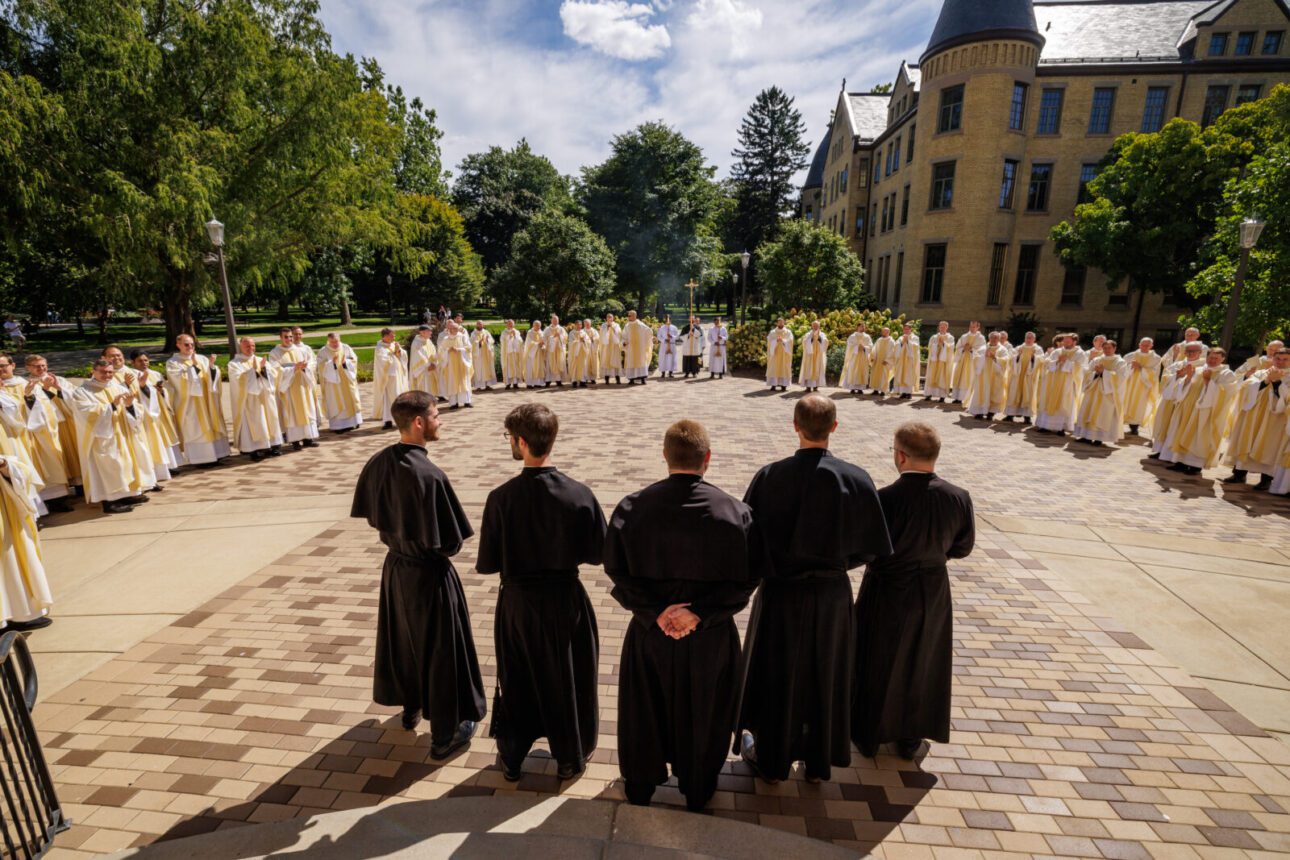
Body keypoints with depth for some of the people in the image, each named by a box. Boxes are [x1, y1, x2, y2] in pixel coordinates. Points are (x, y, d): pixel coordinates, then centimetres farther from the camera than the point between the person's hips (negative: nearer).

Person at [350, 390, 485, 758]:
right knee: (439, 649, 10)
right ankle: (445, 734, 28)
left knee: (402, 639, 26)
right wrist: (446, 550, -4)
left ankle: (411, 708, 49)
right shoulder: (428, 475, -30)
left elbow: (371, 514, 7)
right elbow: (449, 542, -25)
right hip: (428, 574, -7)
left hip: (394, 566, 8)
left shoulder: (377, 462, -7)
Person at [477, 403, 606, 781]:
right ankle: (570, 758, 40)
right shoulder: (580, 495, -19)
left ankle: (511, 758, 42)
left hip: (517, 603, 0)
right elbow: (597, 553, -10)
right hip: (565, 602, 0)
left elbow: (486, 564, -13)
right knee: (567, 679, 21)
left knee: (516, 680, 23)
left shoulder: (501, 498, -20)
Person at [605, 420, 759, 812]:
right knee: (702, 712, 23)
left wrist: (655, 612, -13)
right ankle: (697, 790, 44)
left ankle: (640, 787, 45)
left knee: (645, 709, 23)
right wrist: (700, 612, -15)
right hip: (711, 636, 0)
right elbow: (745, 578, -15)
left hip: (649, 630, 1)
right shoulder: (735, 512, -16)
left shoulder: (632, 507, -15)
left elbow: (617, 570, -12)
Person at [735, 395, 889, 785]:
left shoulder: (770, 476, -19)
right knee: (824, 675, 22)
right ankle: (819, 761, 40)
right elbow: (869, 548, -6)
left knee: (776, 675, 18)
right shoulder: (856, 479, -13)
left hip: (781, 592, -2)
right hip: (832, 594, 2)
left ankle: (771, 760, 36)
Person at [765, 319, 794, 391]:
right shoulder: (772, 332, 9)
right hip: (774, 352, 0)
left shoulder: (788, 332, 7)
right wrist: (776, 340, -21)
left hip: (784, 353, 0)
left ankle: (783, 385, 0)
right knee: (774, 368, -3)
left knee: (784, 368, -2)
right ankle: (773, 385, -3)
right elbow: (769, 341, -3)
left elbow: (790, 341, -5)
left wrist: (783, 340, -22)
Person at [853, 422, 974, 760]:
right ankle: (910, 740, 41)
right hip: (933, 592, 4)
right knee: (920, 665, 24)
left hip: (887, 592, -3)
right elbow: (963, 547, -1)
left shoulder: (883, 499, -30)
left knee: (877, 665, 18)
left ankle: (869, 736, 37)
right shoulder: (958, 498, -15)